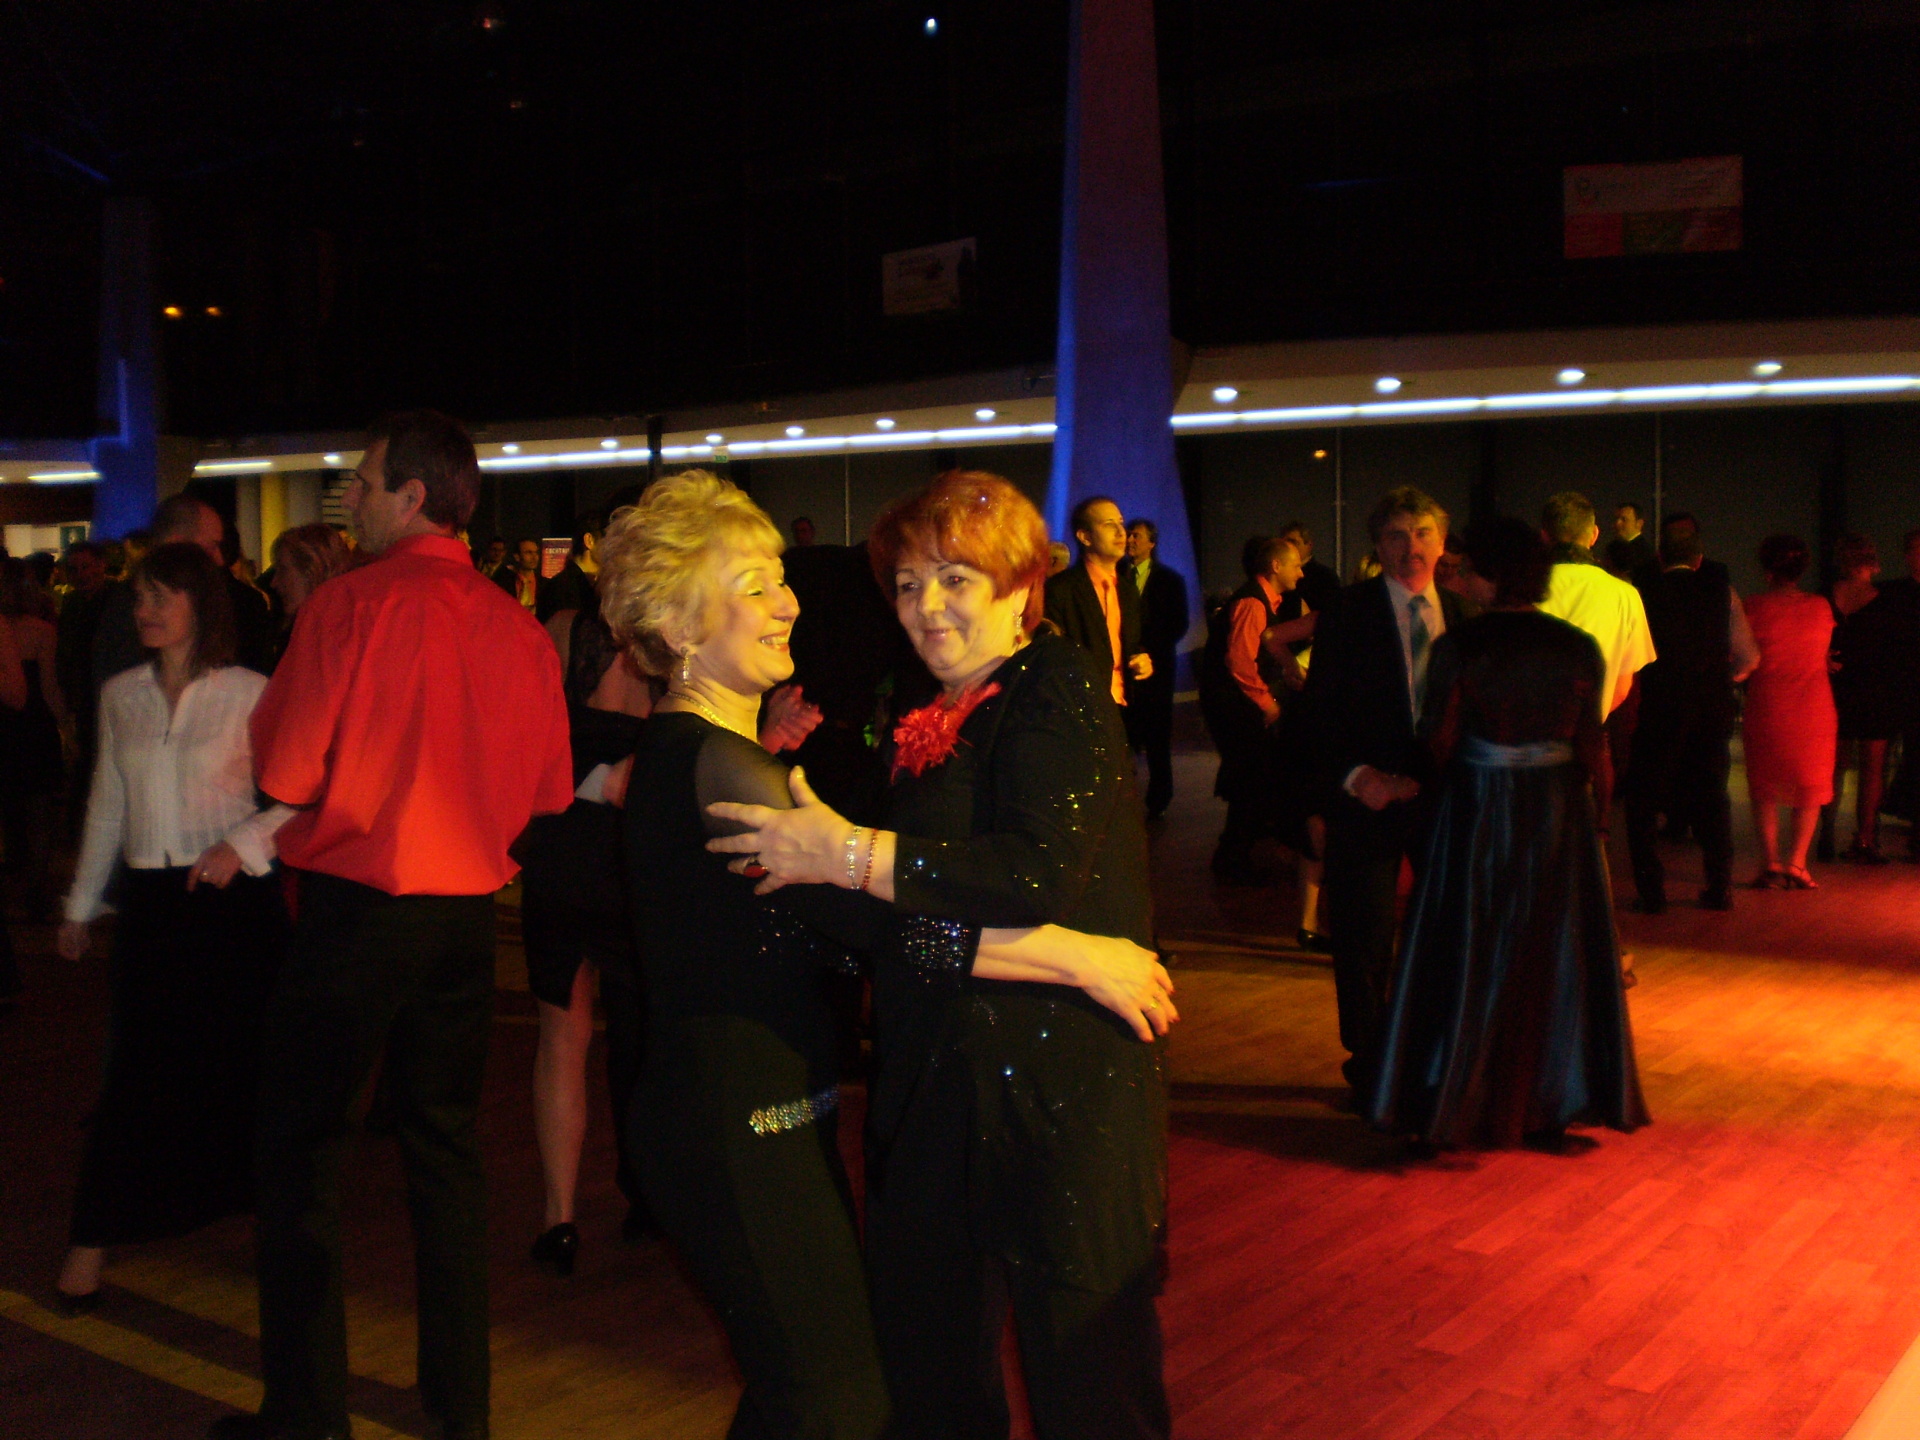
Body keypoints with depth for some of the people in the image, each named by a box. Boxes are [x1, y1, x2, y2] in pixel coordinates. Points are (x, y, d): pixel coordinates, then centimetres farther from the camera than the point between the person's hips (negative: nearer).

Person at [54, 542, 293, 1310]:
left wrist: (241, 842, -18)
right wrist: (82, 903, 19)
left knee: (241, 1061, 5)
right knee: (136, 1067, 1)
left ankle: (258, 1195, 24)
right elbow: (107, 806, 16)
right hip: (150, 900, 3)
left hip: (232, 896, -3)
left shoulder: (248, 694, -5)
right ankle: (93, 1237, 9)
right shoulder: (120, 695, 8)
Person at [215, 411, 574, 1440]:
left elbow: (285, 774, -14)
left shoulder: (351, 603, -12)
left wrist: (264, 713, 6)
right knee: (444, 1142, 15)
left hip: (354, 903, -5)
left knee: (300, 1147, 9)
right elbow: (550, 790, 6)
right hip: (466, 907, 5)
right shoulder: (517, 628, 1)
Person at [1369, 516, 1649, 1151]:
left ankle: (1450, 1109, 14)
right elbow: (1593, 751, -1)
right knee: (1552, 956, 14)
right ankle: (1549, 1107, 23)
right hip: (1559, 813, 3)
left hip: (1478, 813, -3)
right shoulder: (1579, 648, -3)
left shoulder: (1458, 646, -13)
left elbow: (1440, 742, -10)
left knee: (1468, 959, 8)